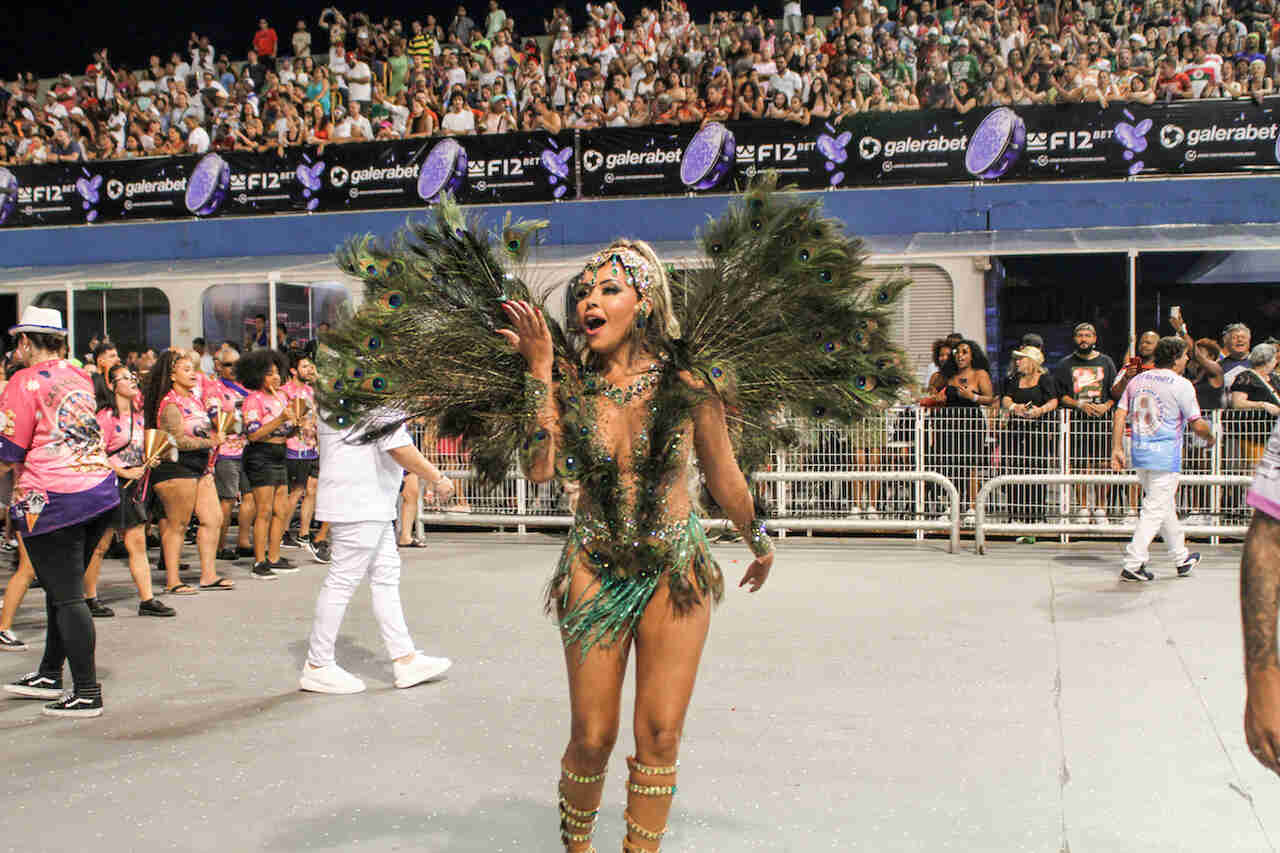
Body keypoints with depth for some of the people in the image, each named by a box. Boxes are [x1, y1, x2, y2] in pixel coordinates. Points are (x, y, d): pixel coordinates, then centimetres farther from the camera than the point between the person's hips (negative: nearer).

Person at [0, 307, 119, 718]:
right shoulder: (81, 378, 13)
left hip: (51, 501, -7)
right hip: (100, 491, 7)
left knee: (67, 596, -2)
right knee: (63, 589, 19)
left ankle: (87, 694, 2)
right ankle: (50, 675, 32)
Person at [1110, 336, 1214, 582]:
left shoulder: (1137, 380, 9)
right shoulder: (1181, 385, -9)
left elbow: (1119, 415, 4)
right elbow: (1198, 425, -7)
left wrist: (1117, 449, 5)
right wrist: (1210, 437, 13)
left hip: (1140, 452, 7)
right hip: (1165, 456, -7)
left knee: (1165, 506, 19)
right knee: (1155, 510, -2)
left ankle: (1181, 558, 32)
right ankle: (1133, 565, -4)